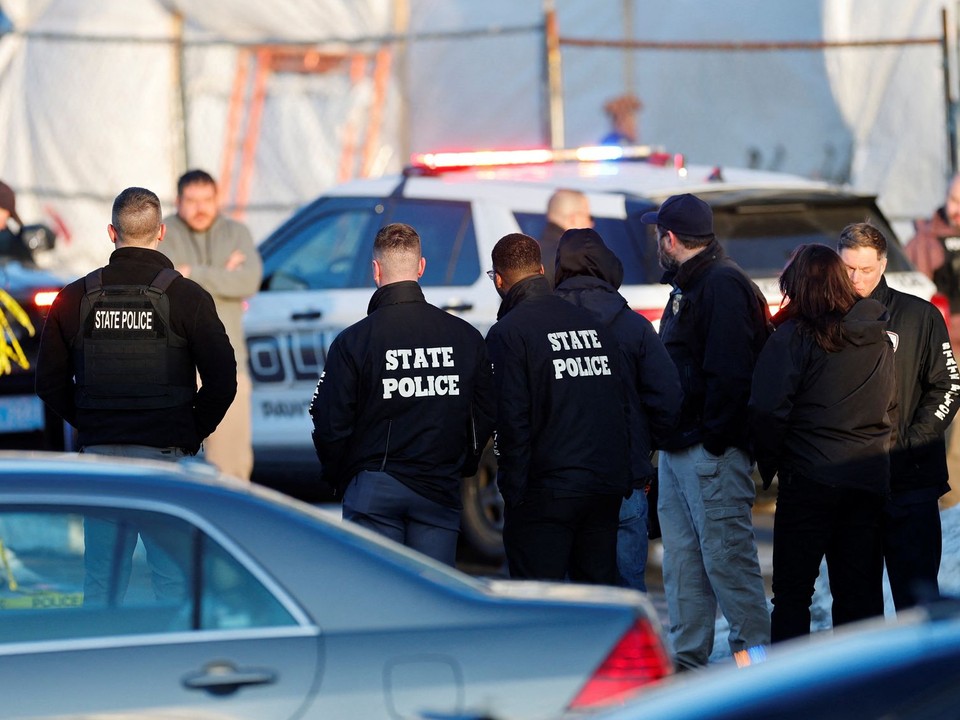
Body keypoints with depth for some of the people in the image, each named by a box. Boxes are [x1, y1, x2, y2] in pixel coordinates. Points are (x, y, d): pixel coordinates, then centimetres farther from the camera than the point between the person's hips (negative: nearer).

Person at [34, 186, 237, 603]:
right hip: (167, 454, -3)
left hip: (99, 453, 3)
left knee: (101, 580, 8)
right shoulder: (186, 297, -5)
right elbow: (222, 381, -8)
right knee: (175, 577, 2)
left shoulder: (75, 298, 3)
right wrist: (193, 432, 5)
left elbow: (51, 382, 6)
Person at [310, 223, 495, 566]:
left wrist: (340, 479, 11)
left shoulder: (352, 341, -7)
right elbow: (486, 417, 9)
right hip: (441, 491, 2)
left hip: (373, 489, -2)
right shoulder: (466, 337, 3)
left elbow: (330, 425, -5)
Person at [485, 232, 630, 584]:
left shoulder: (507, 333, -8)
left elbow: (511, 420, -14)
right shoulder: (594, 324, 13)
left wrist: (512, 489, -8)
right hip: (606, 487, 6)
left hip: (546, 489, -6)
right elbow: (622, 406, 16)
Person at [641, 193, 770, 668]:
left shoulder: (723, 286, -13)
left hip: (711, 451, -11)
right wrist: (671, 435, 15)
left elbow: (730, 371, -20)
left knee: (725, 554, -9)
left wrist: (714, 437, -21)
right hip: (679, 450, 11)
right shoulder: (687, 286, 20)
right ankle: (686, 660, 17)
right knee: (682, 558, 12)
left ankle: (754, 653, -4)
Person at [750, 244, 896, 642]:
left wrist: (768, 464, 0)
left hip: (809, 479, -5)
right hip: (870, 481, 5)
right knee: (861, 592, 9)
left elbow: (768, 411, -14)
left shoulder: (793, 336, -10)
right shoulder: (879, 339, 9)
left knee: (792, 593, 1)